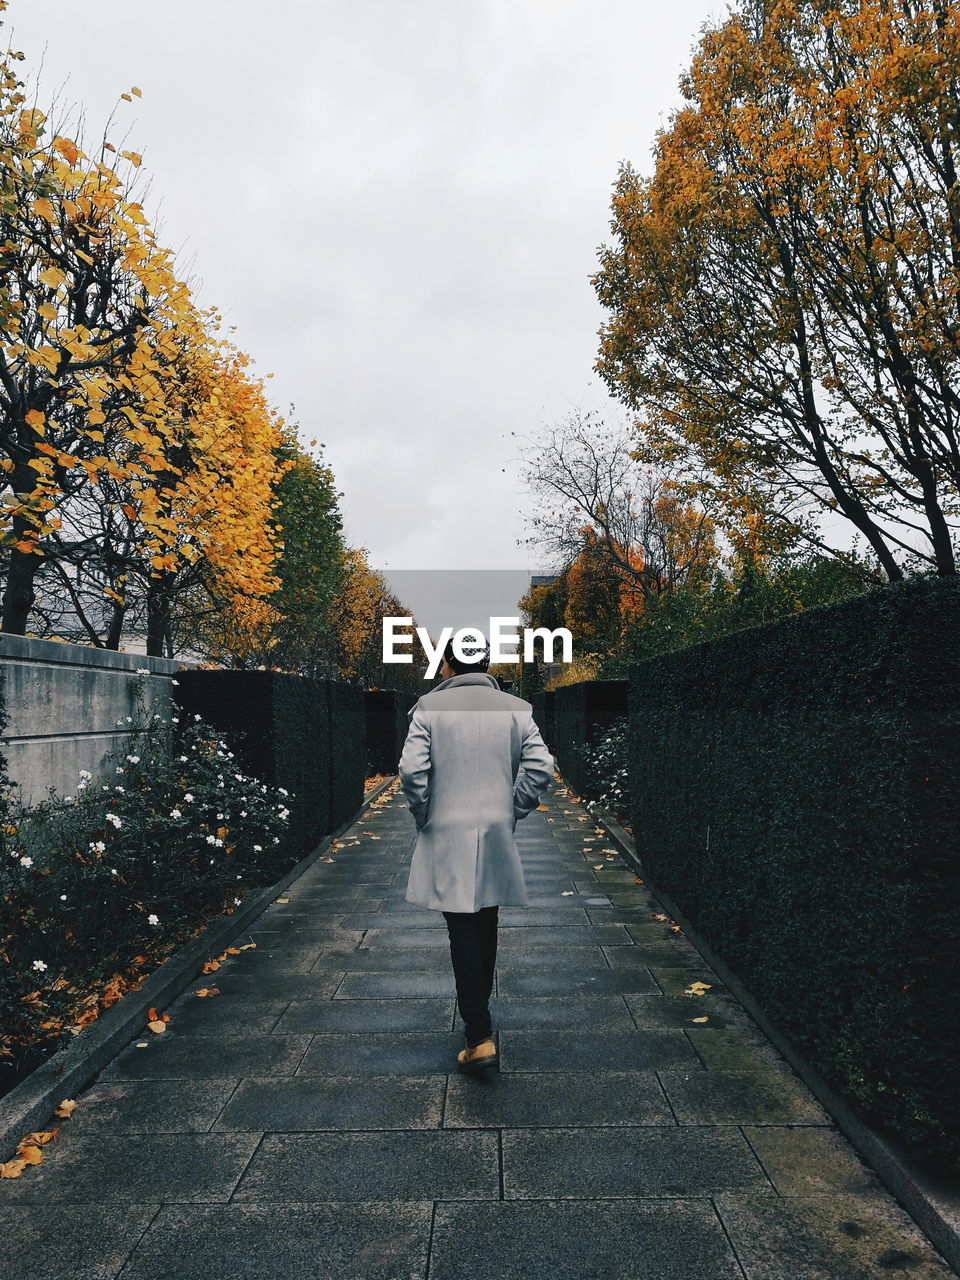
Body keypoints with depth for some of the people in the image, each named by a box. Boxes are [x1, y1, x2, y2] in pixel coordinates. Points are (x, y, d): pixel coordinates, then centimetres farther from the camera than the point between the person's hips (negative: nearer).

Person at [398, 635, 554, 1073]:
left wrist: (424, 816, 1)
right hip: (497, 835, 3)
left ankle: (480, 1038, -4)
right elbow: (540, 768, -6)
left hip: (447, 837, -3)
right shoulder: (516, 709, 1)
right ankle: (477, 1013, 37)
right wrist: (512, 811, 5)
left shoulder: (429, 707, -6)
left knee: (463, 933, 0)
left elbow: (412, 770, -14)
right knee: (485, 930, 19)